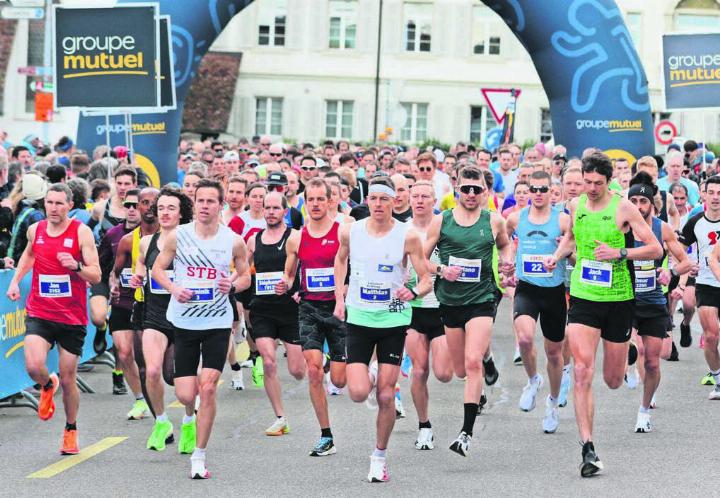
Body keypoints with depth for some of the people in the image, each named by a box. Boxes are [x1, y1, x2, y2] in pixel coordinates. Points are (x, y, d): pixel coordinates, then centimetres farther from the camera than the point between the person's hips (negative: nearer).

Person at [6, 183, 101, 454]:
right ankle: (47, 386, 16)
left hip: (72, 317, -2)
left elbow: (96, 276, -9)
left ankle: (71, 430, 27)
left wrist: (76, 266, -27)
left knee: (68, 380, 5)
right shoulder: (35, 230, 4)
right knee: (33, 366, -21)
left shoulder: (82, 232, -7)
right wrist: (15, 280, 18)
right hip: (39, 313, 2)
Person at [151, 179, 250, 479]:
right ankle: (190, 417, 40)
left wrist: (233, 285, -13)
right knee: (185, 395, 0)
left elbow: (245, 276, 10)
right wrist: (173, 288, -12)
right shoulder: (178, 236, -3)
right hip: (183, 321, 1)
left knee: (208, 388, -13)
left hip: (217, 323, -1)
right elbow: (158, 268, 7)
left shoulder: (233, 241, -3)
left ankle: (199, 456, -2)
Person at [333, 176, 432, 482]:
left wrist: (412, 293, -27)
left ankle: (380, 457, 17)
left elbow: (426, 281, -5)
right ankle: (369, 375, 26)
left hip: (394, 320, -1)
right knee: (358, 394, -12)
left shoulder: (407, 236, -9)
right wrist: (339, 298, 12)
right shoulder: (350, 231, -3)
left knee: (386, 396, -1)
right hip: (359, 318, 1)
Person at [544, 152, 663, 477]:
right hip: (583, 297, 2)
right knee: (582, 371, -15)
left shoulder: (623, 207, -8)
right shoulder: (575, 205, 5)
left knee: (613, 381, 9)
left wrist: (619, 253, -19)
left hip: (618, 299, -2)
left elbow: (656, 249, -7)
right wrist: (557, 256, 7)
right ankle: (588, 449, -16)